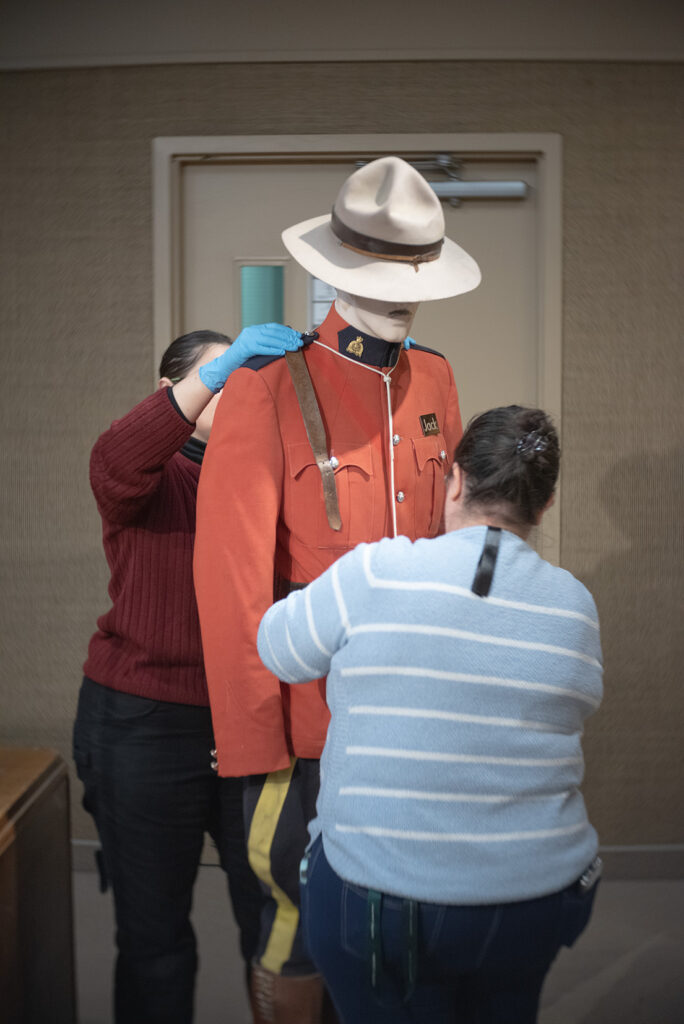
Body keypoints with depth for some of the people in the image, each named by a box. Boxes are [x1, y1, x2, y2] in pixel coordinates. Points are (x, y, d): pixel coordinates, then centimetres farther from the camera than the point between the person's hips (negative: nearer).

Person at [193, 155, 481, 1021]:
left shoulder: (435, 381, 7)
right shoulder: (268, 390, -11)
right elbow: (230, 577, -13)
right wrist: (252, 745, -14)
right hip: (311, 716, -5)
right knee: (300, 918, 7)